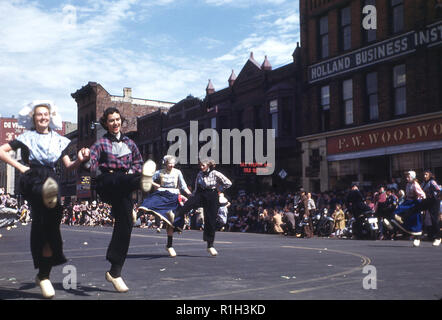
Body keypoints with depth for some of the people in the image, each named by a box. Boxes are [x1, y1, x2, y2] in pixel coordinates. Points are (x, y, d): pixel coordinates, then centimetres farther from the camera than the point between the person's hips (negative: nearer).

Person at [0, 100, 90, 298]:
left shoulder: (58, 140, 21)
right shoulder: (27, 137, 12)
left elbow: (68, 166, 14)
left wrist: (80, 160, -7)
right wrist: (20, 167, -3)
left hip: (50, 180, 2)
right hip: (31, 179, -2)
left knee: (50, 222, -6)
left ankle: (43, 275, 3)